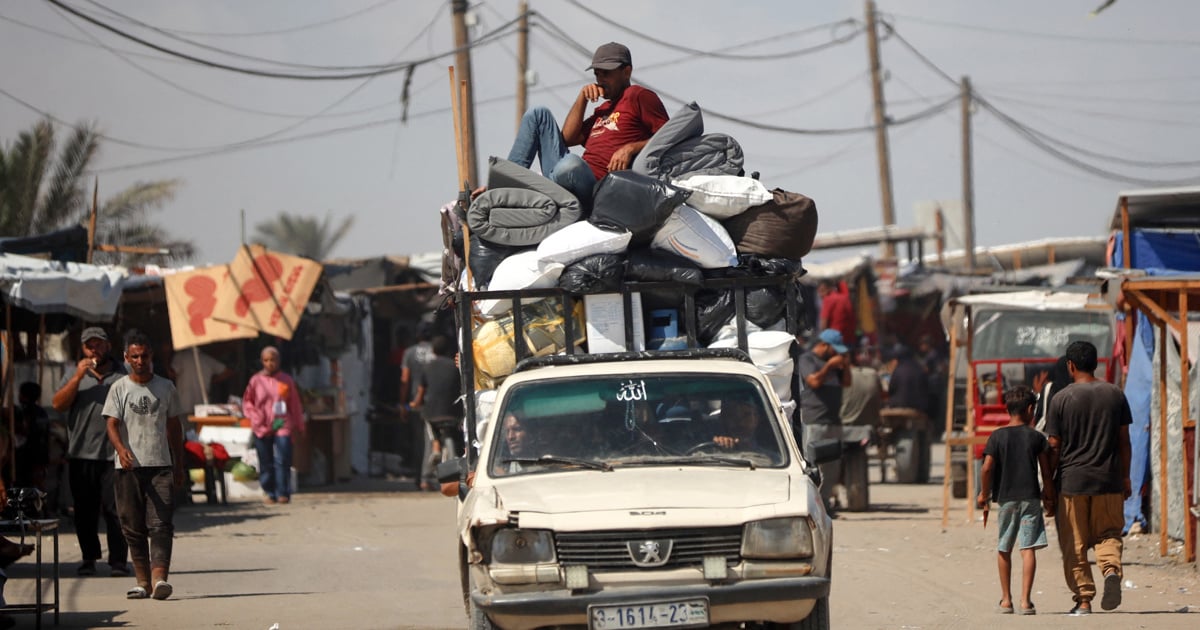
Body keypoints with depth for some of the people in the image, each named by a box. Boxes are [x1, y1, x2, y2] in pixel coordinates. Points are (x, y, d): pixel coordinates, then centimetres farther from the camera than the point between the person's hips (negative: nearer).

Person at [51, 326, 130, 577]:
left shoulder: (123, 375, 7)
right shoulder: (76, 375, 12)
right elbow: (58, 404, 0)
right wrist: (78, 377, -11)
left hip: (113, 455, -2)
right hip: (81, 455, 2)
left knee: (114, 509, -7)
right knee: (85, 510, 5)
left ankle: (118, 560, -4)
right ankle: (88, 557, 16)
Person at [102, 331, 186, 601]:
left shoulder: (166, 388, 10)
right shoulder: (119, 388, 4)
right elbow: (112, 424, -5)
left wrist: (179, 466, 16)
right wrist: (121, 448, -26)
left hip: (160, 465, 0)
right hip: (129, 467, 0)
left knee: (161, 523, -13)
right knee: (134, 527, 2)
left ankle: (160, 577, -24)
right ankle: (142, 581, 9)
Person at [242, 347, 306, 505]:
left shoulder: (286, 381, 6)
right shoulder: (256, 381, 4)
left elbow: (295, 405, 12)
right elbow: (247, 403, 9)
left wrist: (299, 426, 13)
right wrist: (257, 420, -4)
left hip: (282, 426, -1)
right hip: (263, 429, 1)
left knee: (282, 460, -12)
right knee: (266, 463, 4)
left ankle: (283, 493, -11)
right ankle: (269, 493, 12)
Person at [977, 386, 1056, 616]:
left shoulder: (997, 437, -1)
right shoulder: (1036, 437, 0)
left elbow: (987, 468, -7)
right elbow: (1046, 472, 0)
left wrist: (984, 494, 6)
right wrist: (1049, 498, 11)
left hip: (1005, 498, 1)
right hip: (1030, 497, -1)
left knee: (1004, 549, 15)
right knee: (1028, 549, -4)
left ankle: (1006, 599, 20)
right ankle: (1025, 600, -14)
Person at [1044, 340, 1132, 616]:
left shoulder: (1061, 399, -4)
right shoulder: (1116, 395, 4)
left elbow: (1054, 447, -3)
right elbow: (1124, 441, 6)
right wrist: (1125, 477, 15)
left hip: (1072, 480, -2)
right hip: (1109, 480, 2)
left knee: (1074, 544, 6)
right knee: (1108, 533, 13)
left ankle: (1083, 599, 4)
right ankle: (1112, 568, -17)